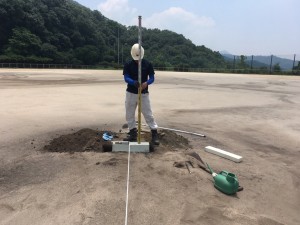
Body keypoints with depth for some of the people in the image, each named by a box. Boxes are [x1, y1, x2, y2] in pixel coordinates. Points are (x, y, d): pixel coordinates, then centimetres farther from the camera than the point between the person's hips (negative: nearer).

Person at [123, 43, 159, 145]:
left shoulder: (148, 64, -2)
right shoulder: (128, 65, -2)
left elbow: (152, 78, -4)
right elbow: (126, 78, -11)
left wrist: (146, 83, -28)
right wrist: (134, 82, -33)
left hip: (144, 93, -2)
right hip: (131, 93, 2)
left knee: (148, 114, -3)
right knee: (129, 115, 8)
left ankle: (155, 134, 4)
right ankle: (133, 134, 22)